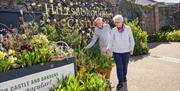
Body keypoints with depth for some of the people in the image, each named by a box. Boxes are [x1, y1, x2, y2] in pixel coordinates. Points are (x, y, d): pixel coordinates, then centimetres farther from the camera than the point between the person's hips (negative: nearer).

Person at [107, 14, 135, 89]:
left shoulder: (128, 29, -6)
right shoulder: (113, 30, -5)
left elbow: (131, 40, 1)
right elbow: (111, 40, -3)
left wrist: (131, 48, -6)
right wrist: (109, 48, -18)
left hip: (126, 51, 1)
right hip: (116, 52, -1)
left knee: (125, 66, 15)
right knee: (119, 67, -2)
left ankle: (124, 77, 42)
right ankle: (121, 82, 9)